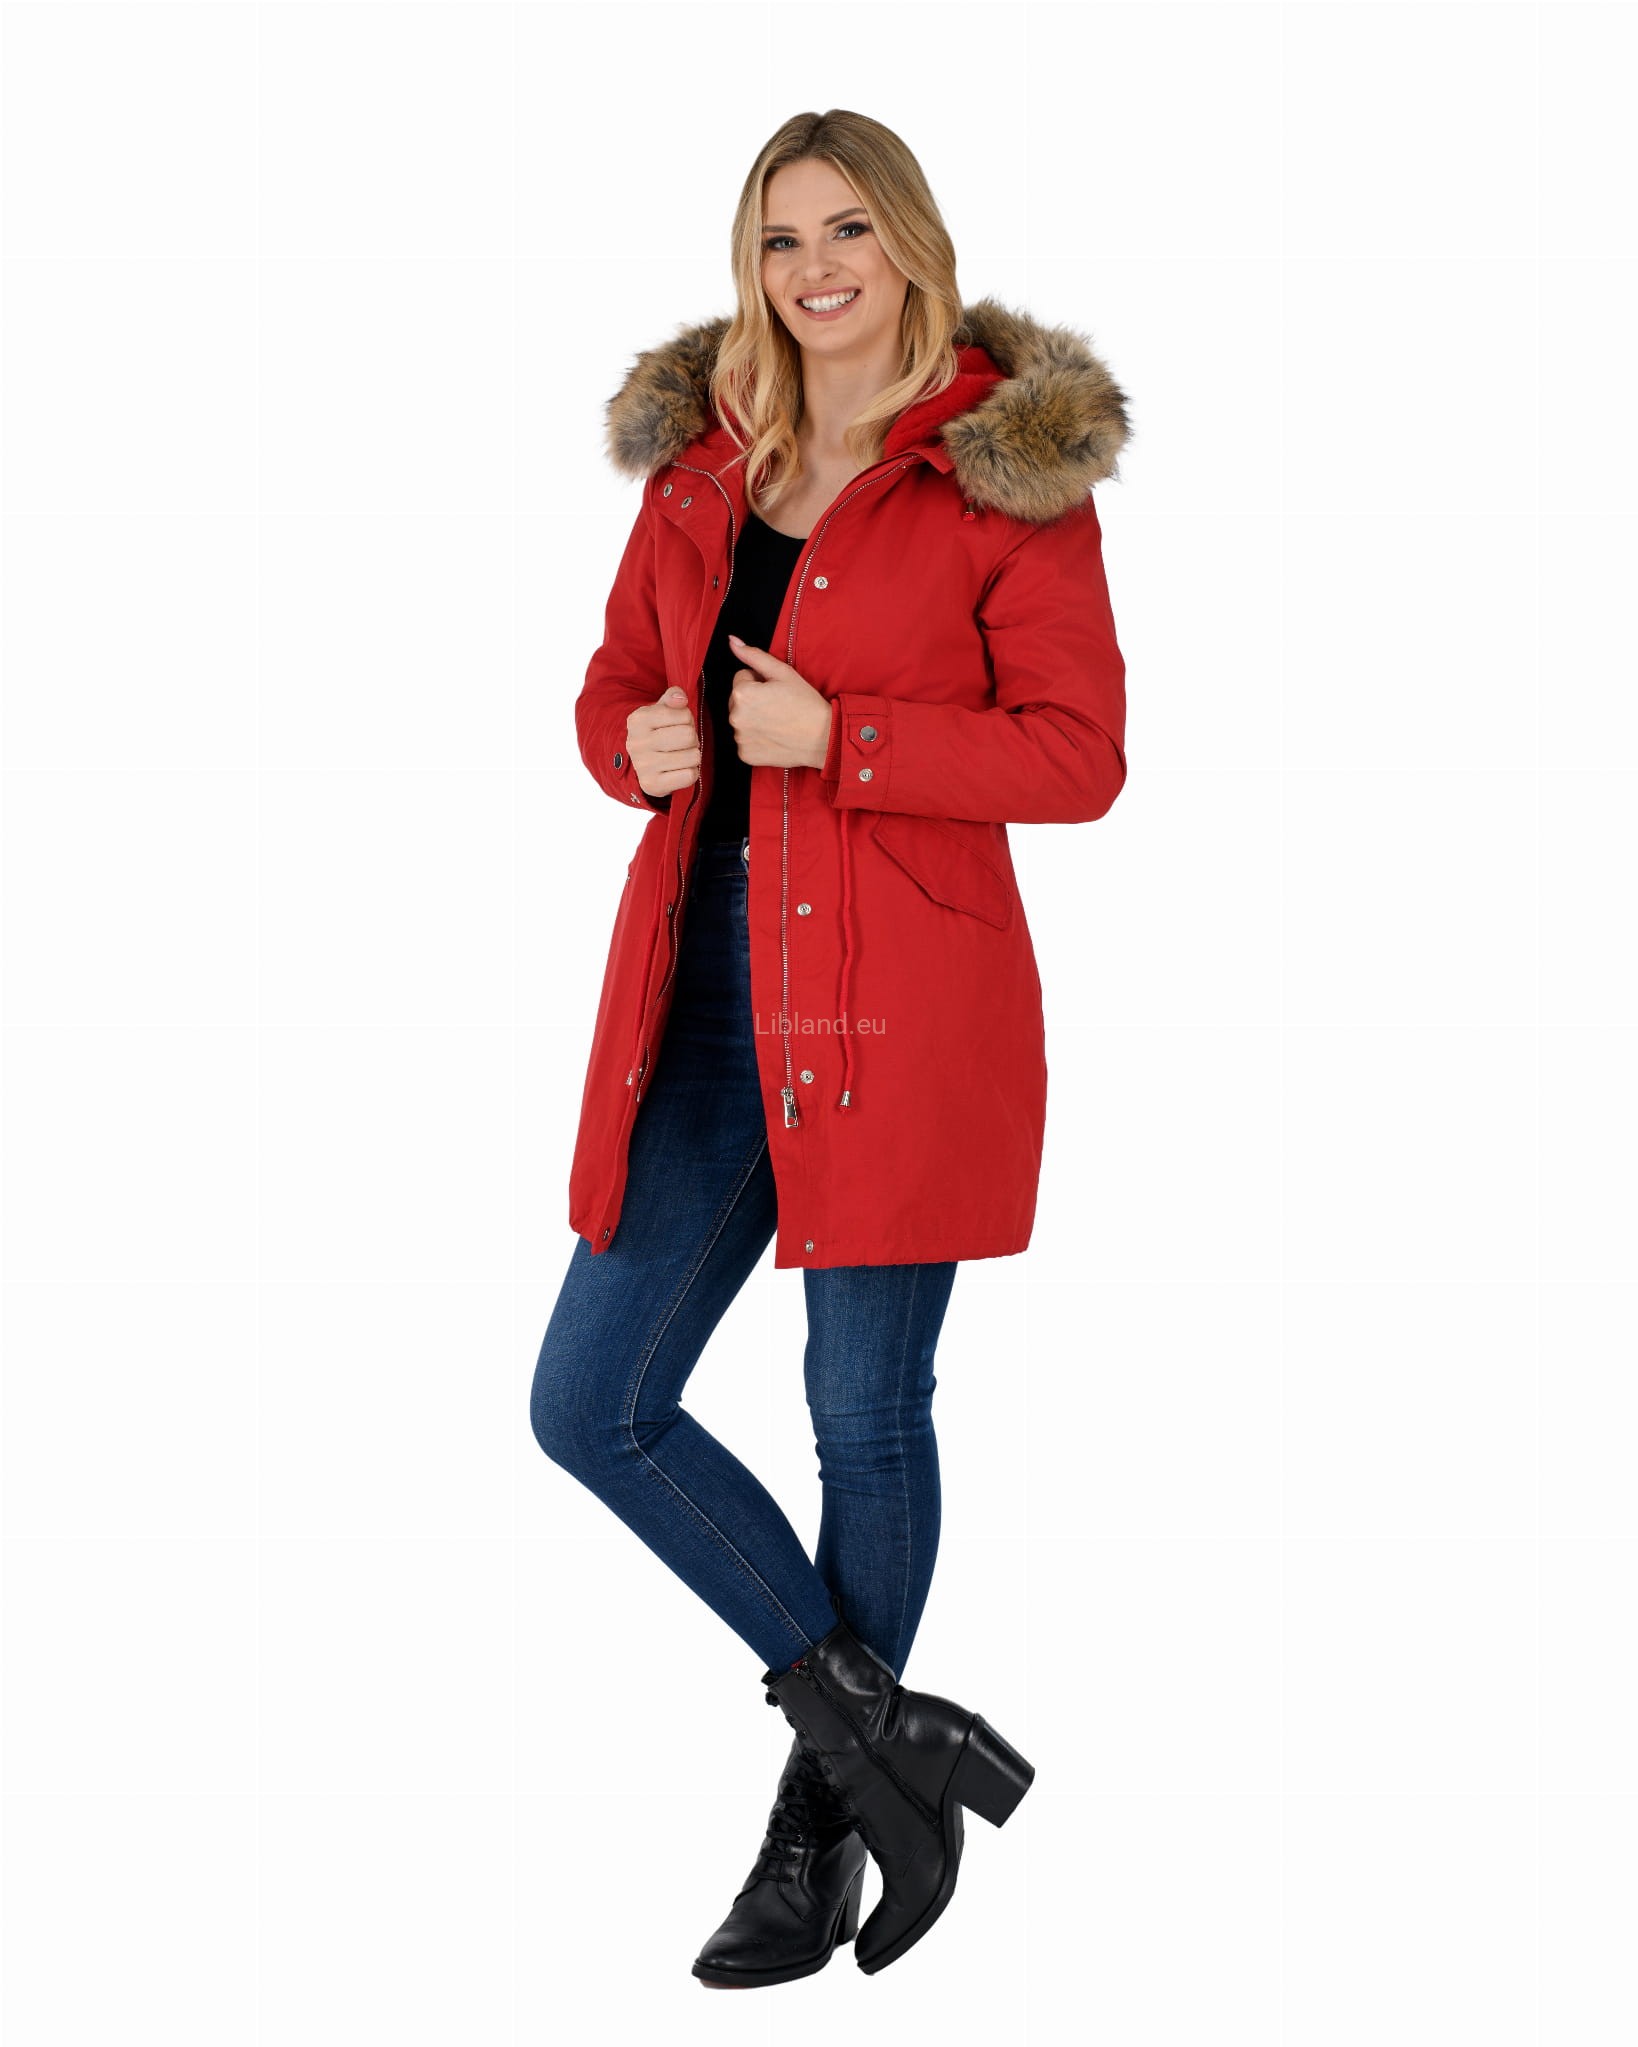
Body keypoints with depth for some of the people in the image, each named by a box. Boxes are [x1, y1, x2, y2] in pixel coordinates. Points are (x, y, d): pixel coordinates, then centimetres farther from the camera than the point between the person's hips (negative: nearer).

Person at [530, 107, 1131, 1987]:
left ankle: (822, 1826, 25)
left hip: (899, 999, -6)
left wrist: (837, 736, -17)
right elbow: (615, 683, 18)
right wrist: (637, 743, -5)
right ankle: (884, 1729, 15)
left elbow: (1080, 755, -9)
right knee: (591, 1407, 3)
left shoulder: (1009, 465, -5)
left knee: (865, 1413, 5)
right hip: (705, 988, 6)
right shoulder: (700, 455, 11)